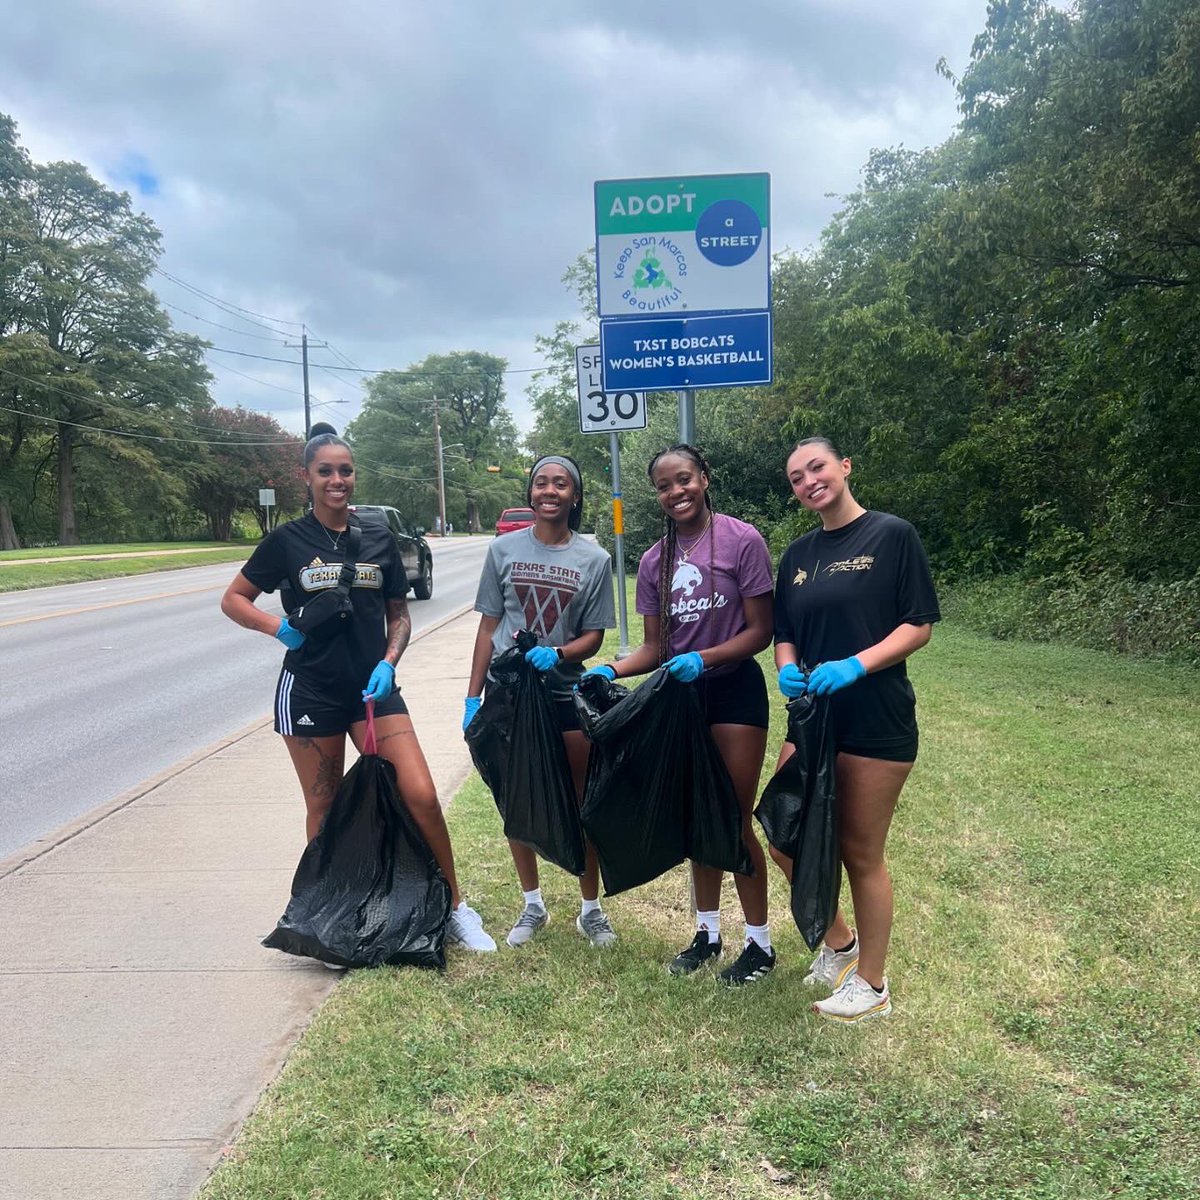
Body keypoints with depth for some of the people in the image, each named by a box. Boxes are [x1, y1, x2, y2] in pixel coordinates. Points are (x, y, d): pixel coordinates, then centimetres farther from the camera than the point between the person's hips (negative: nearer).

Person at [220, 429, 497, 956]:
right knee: (324, 810, 9)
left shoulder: (379, 537, 5)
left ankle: (455, 908, 7)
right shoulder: (287, 540, -1)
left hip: (373, 687, 2)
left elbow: (399, 615, 11)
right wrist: (279, 627, -13)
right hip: (310, 691, -1)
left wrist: (388, 662, -7)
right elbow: (233, 599, 5)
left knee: (422, 795, -9)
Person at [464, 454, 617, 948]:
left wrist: (557, 654, -21)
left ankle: (591, 909, 21)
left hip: (566, 693, -1)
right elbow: (488, 627, 5)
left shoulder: (594, 559, -1)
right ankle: (532, 905, 27)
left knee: (580, 804, 5)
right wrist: (473, 697, 2)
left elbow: (593, 636, 0)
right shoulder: (503, 549, 1)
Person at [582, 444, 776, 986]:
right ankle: (707, 931, 30)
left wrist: (703, 658, -26)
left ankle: (759, 942, 17)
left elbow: (759, 631, -12)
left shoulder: (742, 540, -11)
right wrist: (610, 670, -14)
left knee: (735, 819, 1)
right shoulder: (655, 561, 5)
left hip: (734, 690, -5)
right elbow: (654, 647, 4)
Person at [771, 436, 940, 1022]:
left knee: (861, 855, 5)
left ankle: (871, 985, 25)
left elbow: (920, 624, -9)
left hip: (876, 725, -6)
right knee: (786, 842, 6)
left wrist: (854, 665, -22)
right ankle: (839, 943, 33)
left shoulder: (891, 535, -6)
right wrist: (788, 669, -7)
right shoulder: (798, 555, 11)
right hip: (811, 717, 6)